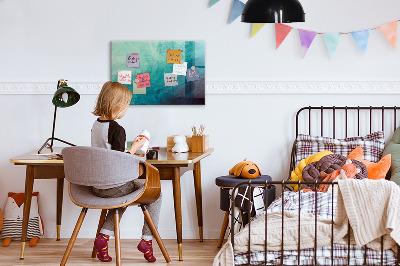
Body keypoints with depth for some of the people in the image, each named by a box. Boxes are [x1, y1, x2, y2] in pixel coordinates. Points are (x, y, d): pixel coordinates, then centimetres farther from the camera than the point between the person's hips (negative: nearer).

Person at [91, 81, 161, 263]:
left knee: (123, 196, 36)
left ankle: (104, 236, 18)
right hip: (114, 186, -8)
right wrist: (134, 148, -8)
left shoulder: (96, 125, 6)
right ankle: (146, 239, 9)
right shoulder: (117, 130, -20)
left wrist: (130, 153, 18)